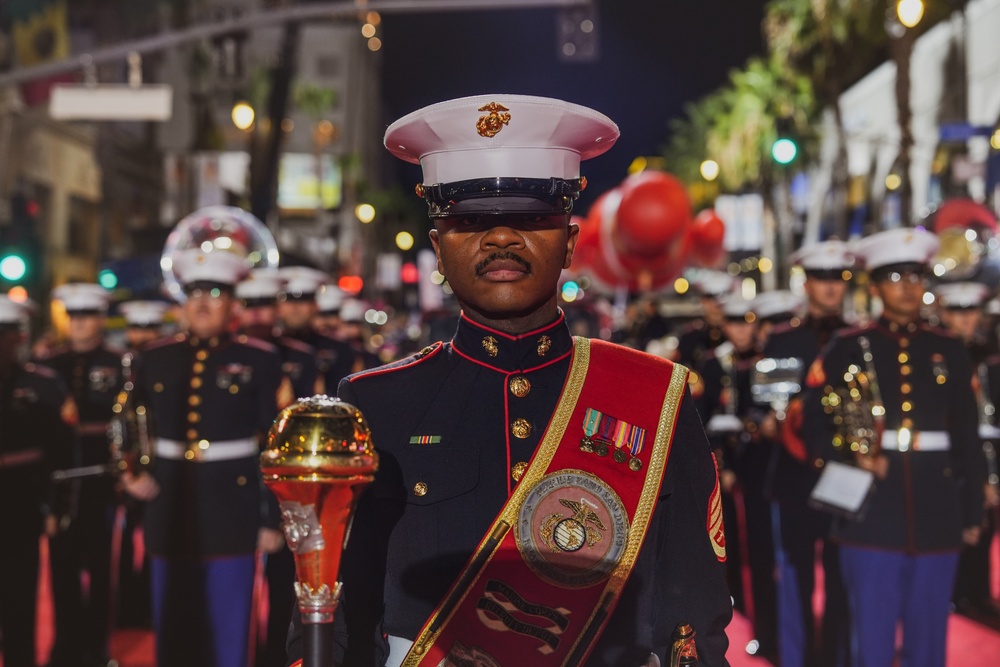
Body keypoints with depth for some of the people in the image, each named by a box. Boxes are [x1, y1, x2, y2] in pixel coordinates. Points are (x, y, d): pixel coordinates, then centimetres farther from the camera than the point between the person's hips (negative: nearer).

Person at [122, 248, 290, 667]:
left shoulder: (259, 360, -1)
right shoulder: (156, 358, 8)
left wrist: (272, 518, -5)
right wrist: (133, 473, 2)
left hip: (232, 507, -3)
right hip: (171, 509, 3)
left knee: (229, 631, 2)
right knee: (172, 629, 9)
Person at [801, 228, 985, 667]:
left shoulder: (949, 353, 11)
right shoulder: (847, 350, 4)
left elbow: (968, 441, 12)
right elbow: (815, 427, 2)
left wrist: (973, 513, 9)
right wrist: (853, 459, -16)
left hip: (936, 519, 2)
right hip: (872, 519, -2)